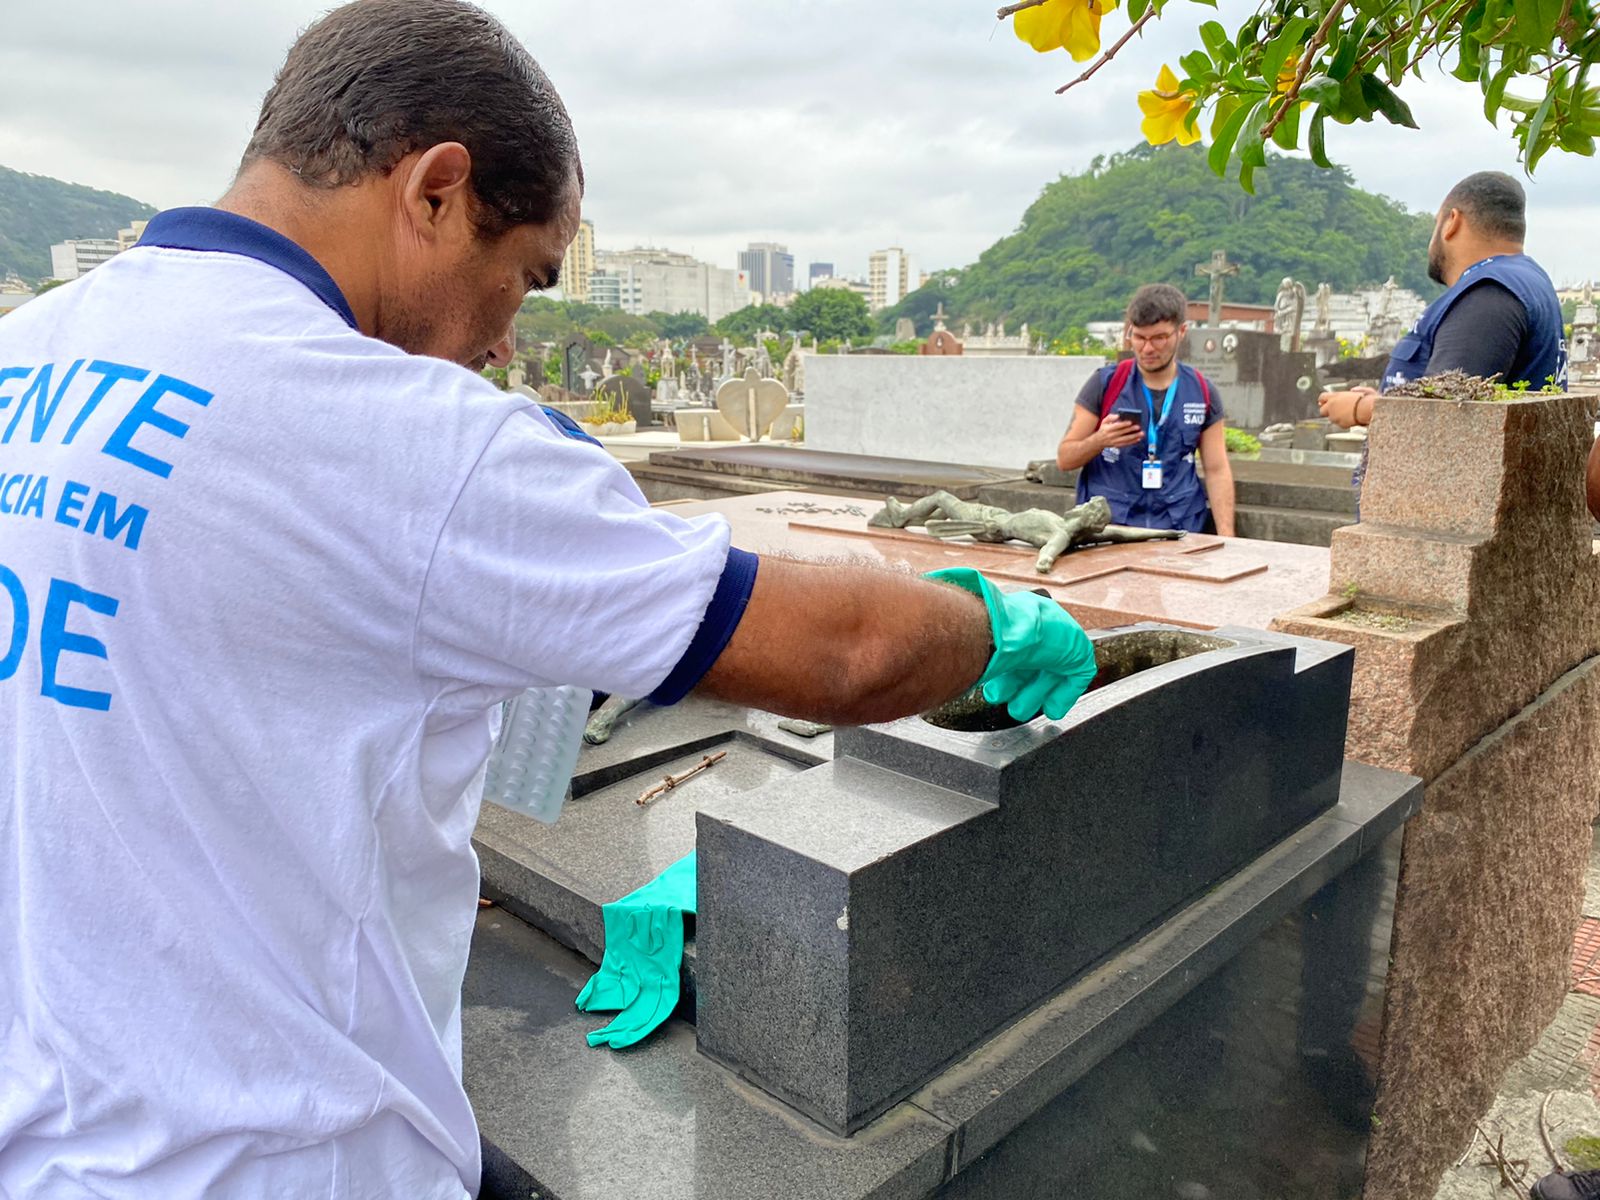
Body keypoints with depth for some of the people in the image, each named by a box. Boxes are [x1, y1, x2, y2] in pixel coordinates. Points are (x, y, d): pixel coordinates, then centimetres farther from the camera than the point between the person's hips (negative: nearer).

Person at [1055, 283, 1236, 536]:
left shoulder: (1202, 393, 9)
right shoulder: (1105, 384, 3)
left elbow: (1217, 470, 8)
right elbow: (1064, 458, 4)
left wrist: (1226, 537, -3)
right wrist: (1099, 441, -17)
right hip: (1107, 528, -2)